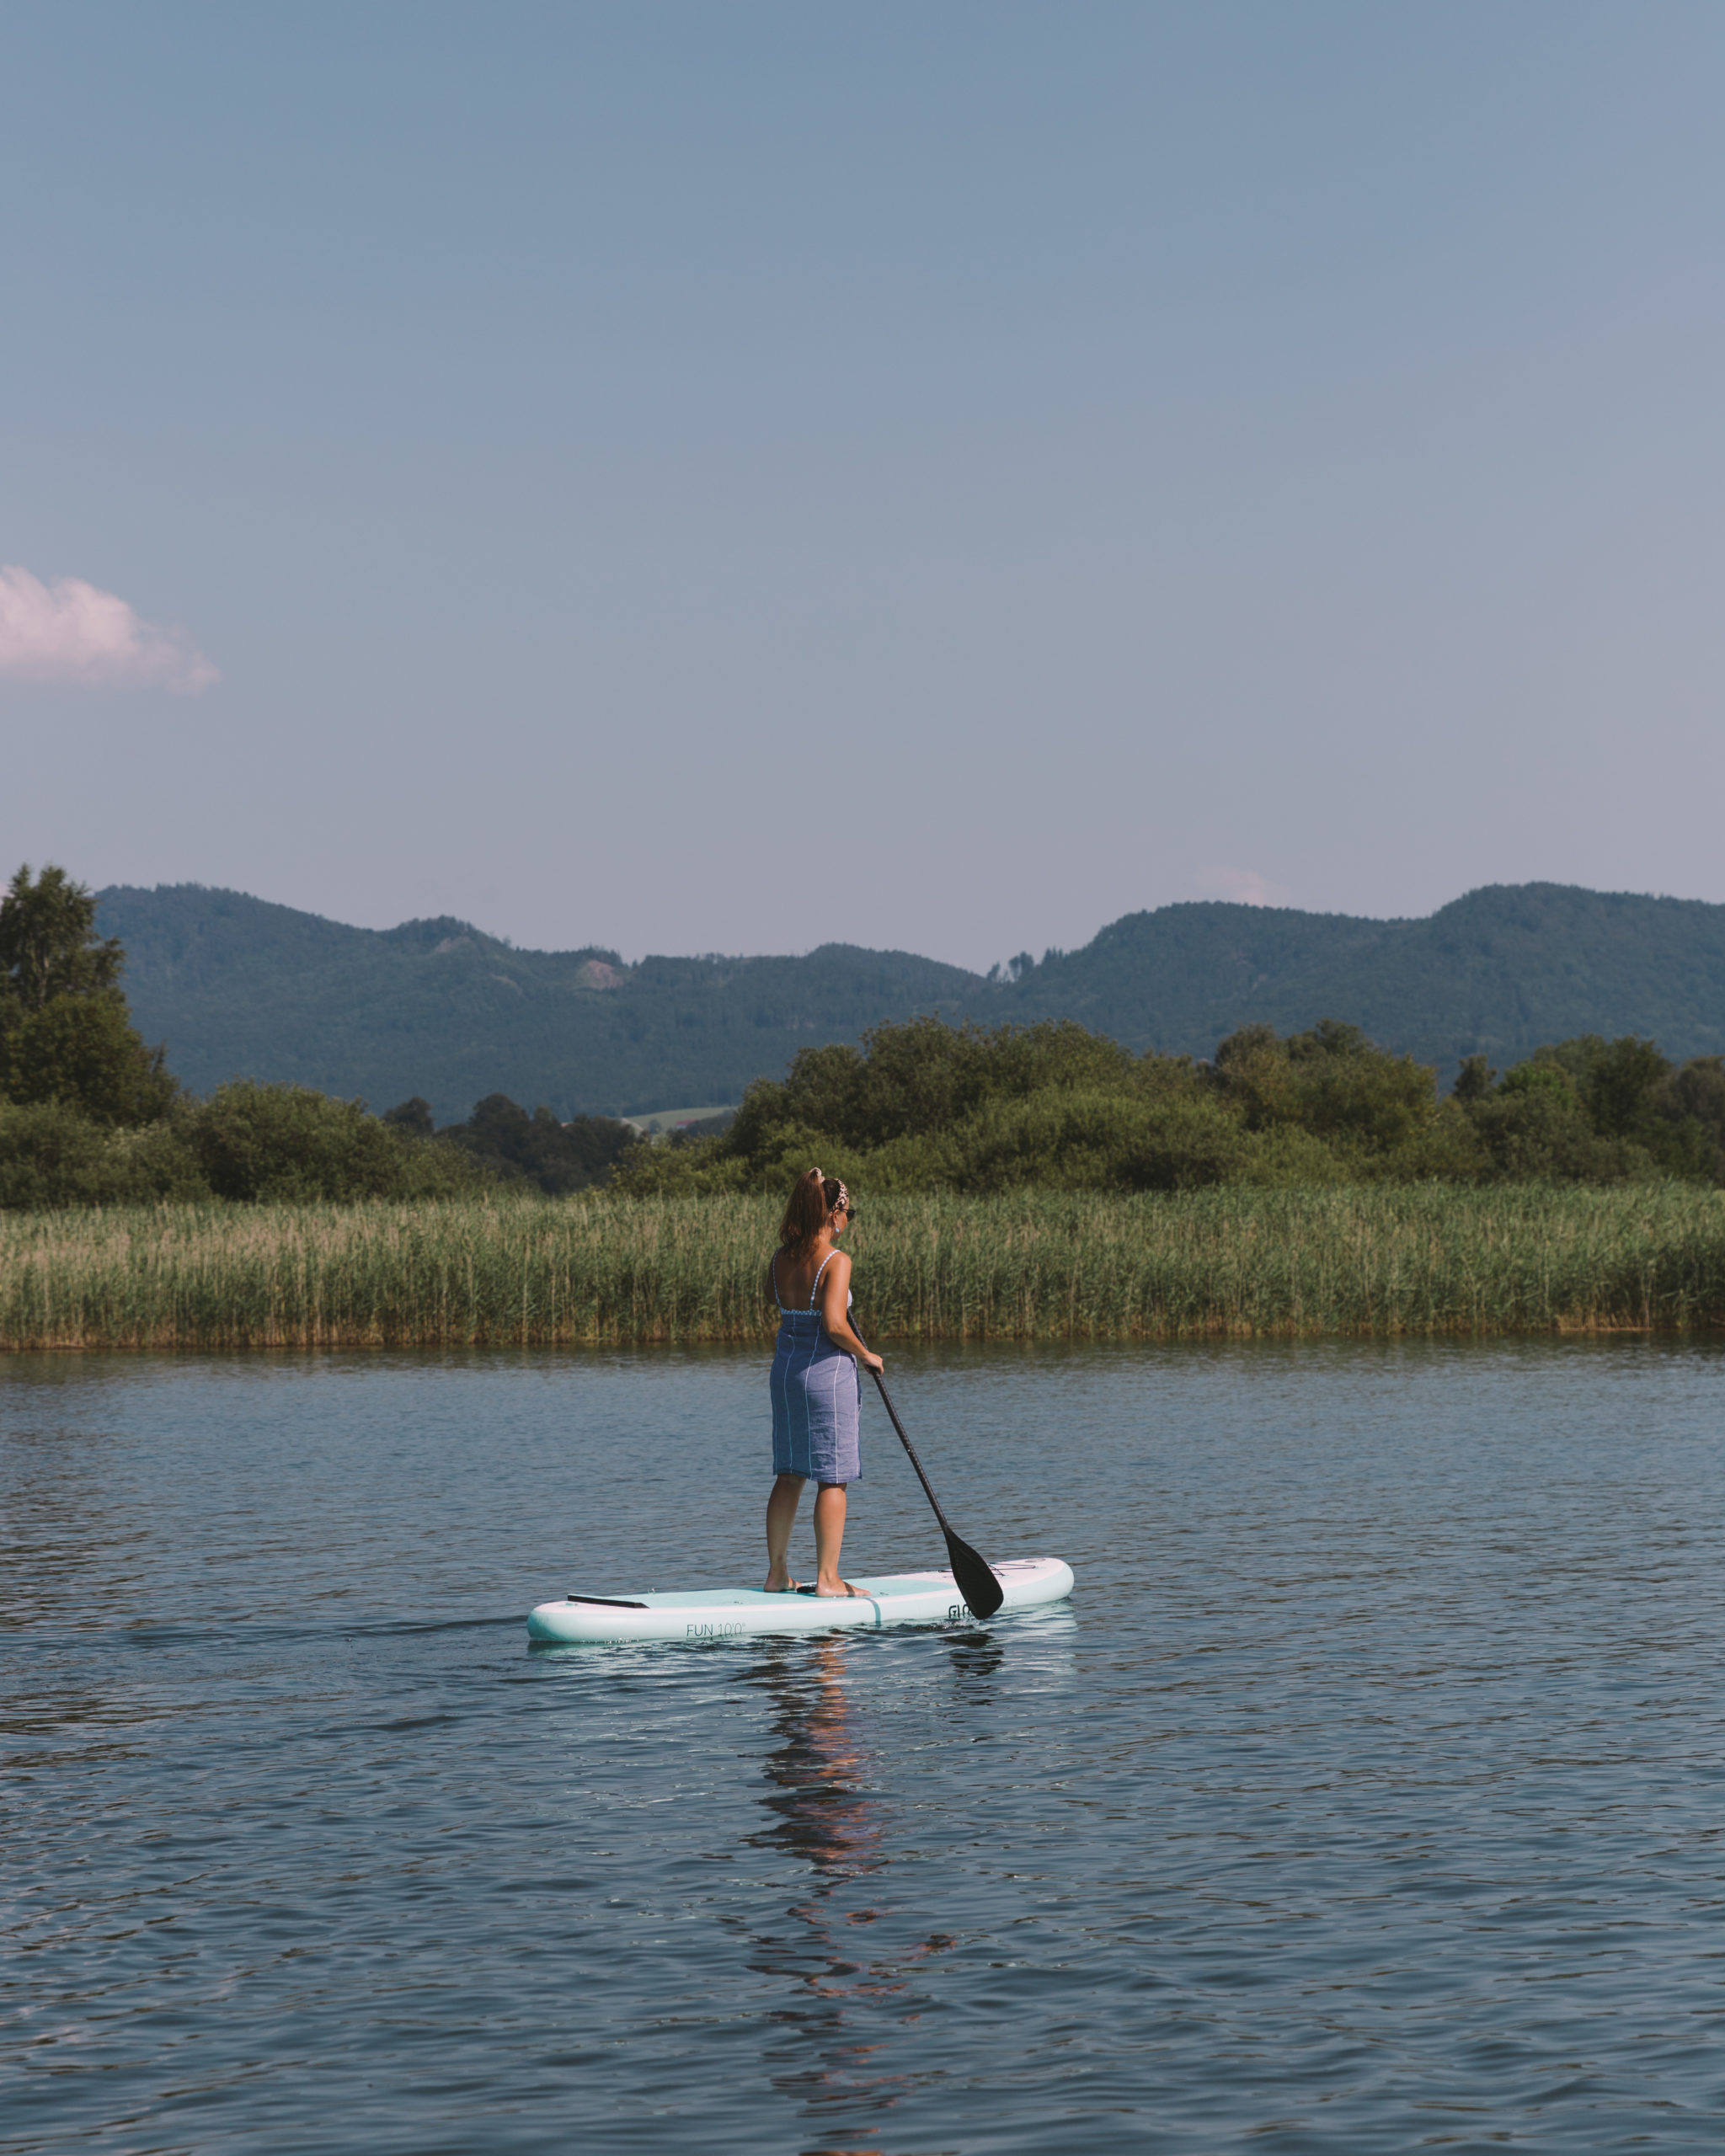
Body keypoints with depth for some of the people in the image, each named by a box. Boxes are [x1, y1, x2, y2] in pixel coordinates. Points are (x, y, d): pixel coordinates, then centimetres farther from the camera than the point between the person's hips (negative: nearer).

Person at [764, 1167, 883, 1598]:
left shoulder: (781, 1258, 4)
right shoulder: (836, 1261, -16)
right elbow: (834, 1325, -24)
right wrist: (866, 1355, -8)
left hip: (785, 1368, 7)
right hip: (828, 1370, -7)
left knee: (789, 1475, 14)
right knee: (833, 1478, 0)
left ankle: (777, 1574, 18)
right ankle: (827, 1579, 1)